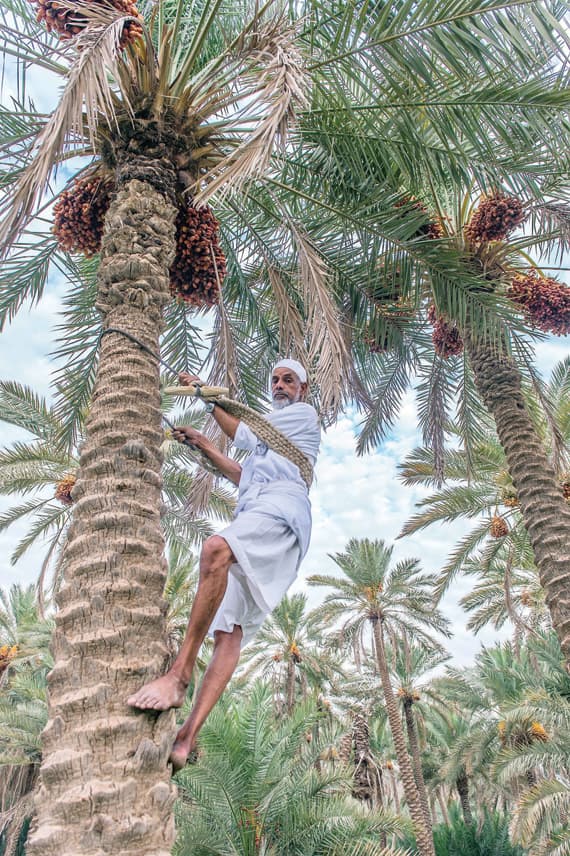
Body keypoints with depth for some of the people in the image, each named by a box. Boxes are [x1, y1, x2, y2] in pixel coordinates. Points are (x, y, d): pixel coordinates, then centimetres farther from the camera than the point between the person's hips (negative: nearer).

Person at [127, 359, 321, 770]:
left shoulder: (305, 414, 16)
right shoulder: (271, 433, 41)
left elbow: (244, 434, 11)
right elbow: (243, 476, 41)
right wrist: (203, 443, 38)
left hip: (282, 506, -8)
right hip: (253, 513, 8)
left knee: (217, 548, -38)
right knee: (230, 628, -9)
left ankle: (180, 674, -39)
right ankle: (187, 736, -19)